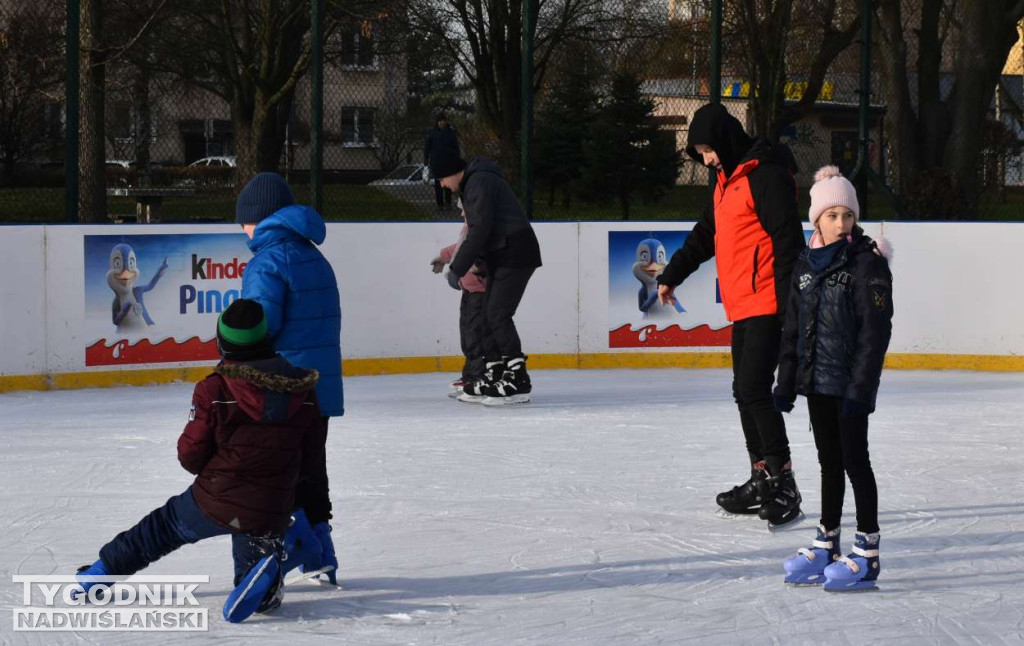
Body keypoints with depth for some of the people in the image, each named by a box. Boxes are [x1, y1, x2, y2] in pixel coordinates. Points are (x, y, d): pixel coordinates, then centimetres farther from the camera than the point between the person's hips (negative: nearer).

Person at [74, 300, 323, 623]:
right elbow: (308, 462, 5)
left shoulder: (215, 390, -14)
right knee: (251, 554, 29)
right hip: (271, 515, 2)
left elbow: (191, 454, -7)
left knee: (162, 528, 24)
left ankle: (105, 570, 37)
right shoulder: (304, 391, -2)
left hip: (215, 502, -2)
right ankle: (263, 574, -6)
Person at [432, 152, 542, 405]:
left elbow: (480, 230, -22)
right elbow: (476, 229, 21)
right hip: (500, 256, 11)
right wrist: (458, 264, 15)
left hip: (515, 254, -11)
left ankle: (518, 382, -16)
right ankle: (494, 377, 17)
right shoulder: (471, 184, 17)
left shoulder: (479, 182, -16)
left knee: (498, 315, -14)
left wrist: (458, 268, -18)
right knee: (490, 315, 11)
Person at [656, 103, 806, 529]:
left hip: (766, 305, -10)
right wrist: (671, 276, 37)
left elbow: (788, 239, -19)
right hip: (742, 308, 10)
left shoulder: (766, 175, -13)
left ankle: (783, 486, -13)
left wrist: (789, 304, -23)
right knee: (745, 394, 11)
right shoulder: (728, 180, 18)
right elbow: (705, 235, 31)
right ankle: (762, 480, 19)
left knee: (755, 390, -15)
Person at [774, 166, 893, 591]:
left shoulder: (867, 264, -11)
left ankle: (867, 553, 5)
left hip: (851, 382, -6)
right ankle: (827, 546, 24)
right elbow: (793, 328, 13)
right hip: (817, 380, 6)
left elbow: (875, 331, -15)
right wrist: (787, 384, 10)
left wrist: (860, 387, -20)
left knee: (854, 461, -2)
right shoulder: (806, 265, 8)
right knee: (829, 462, 15)